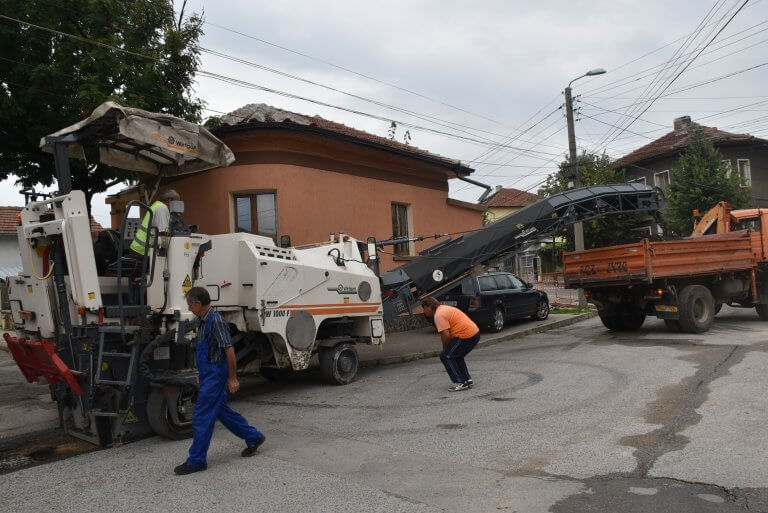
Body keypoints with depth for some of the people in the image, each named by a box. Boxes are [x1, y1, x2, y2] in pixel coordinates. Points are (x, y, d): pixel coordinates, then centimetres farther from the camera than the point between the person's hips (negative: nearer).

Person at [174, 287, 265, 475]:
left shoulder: (216, 321, -20)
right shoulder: (202, 321, 10)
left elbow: (229, 350, -20)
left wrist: (232, 378, -18)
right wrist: (202, 374, 23)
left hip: (215, 373, -10)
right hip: (207, 374, 10)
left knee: (202, 417, -3)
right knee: (221, 410, 17)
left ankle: (196, 461, 8)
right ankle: (253, 437, 30)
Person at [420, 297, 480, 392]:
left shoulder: (438, 315, -12)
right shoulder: (443, 308, 20)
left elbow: (446, 335, -18)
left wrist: (445, 349, 0)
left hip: (466, 336, -10)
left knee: (445, 356, -4)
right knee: (456, 356, 25)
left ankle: (460, 383, -6)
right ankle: (467, 379, 24)